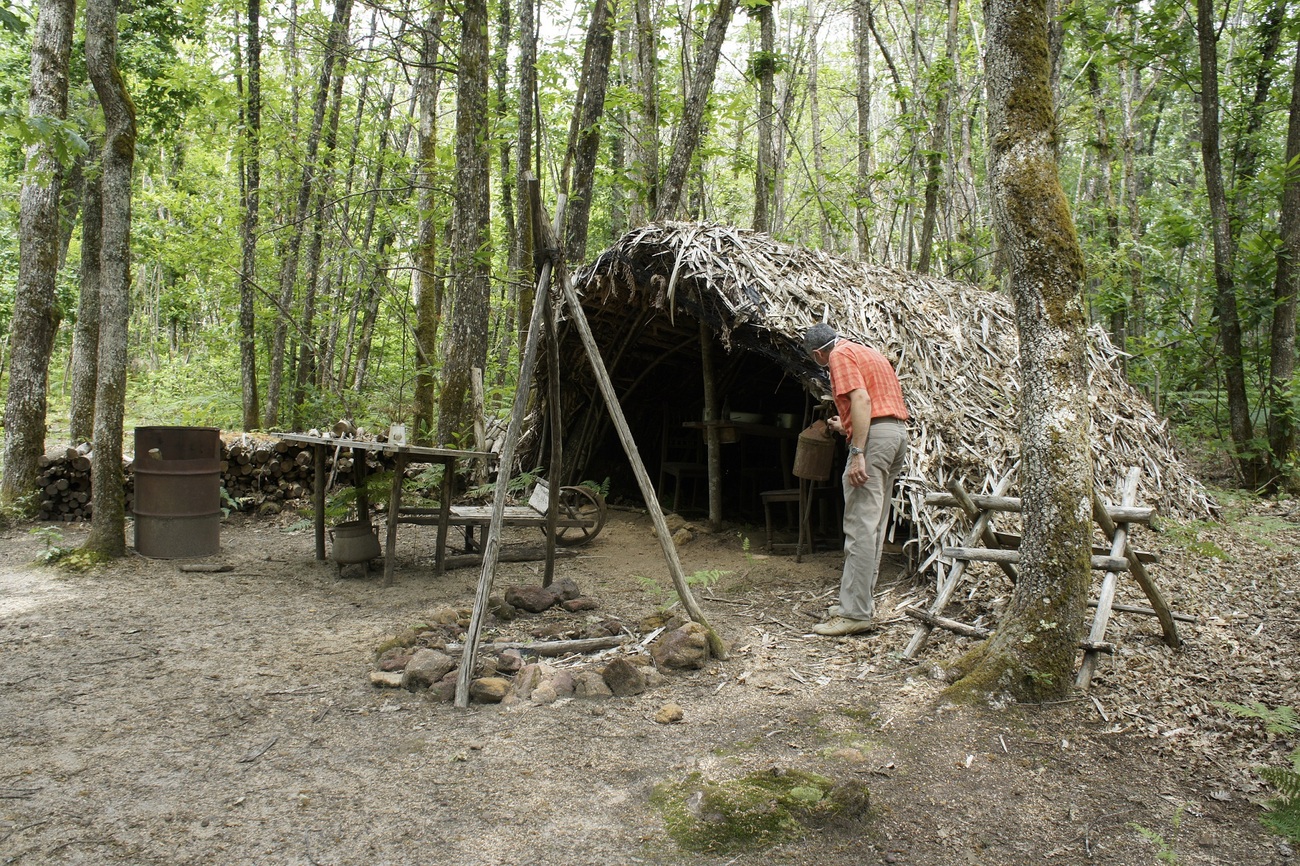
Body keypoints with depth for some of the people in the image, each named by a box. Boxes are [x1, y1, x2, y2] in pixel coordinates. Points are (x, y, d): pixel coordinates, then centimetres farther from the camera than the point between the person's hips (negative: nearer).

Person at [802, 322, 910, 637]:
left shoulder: (841, 355, -3)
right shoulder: (868, 353, 26)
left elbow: (862, 400, -18)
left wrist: (857, 453, -23)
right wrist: (845, 428, 38)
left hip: (875, 436, -10)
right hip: (898, 433, 10)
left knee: (860, 526, -11)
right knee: (874, 526, 13)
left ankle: (854, 613, -11)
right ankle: (861, 601, 19)